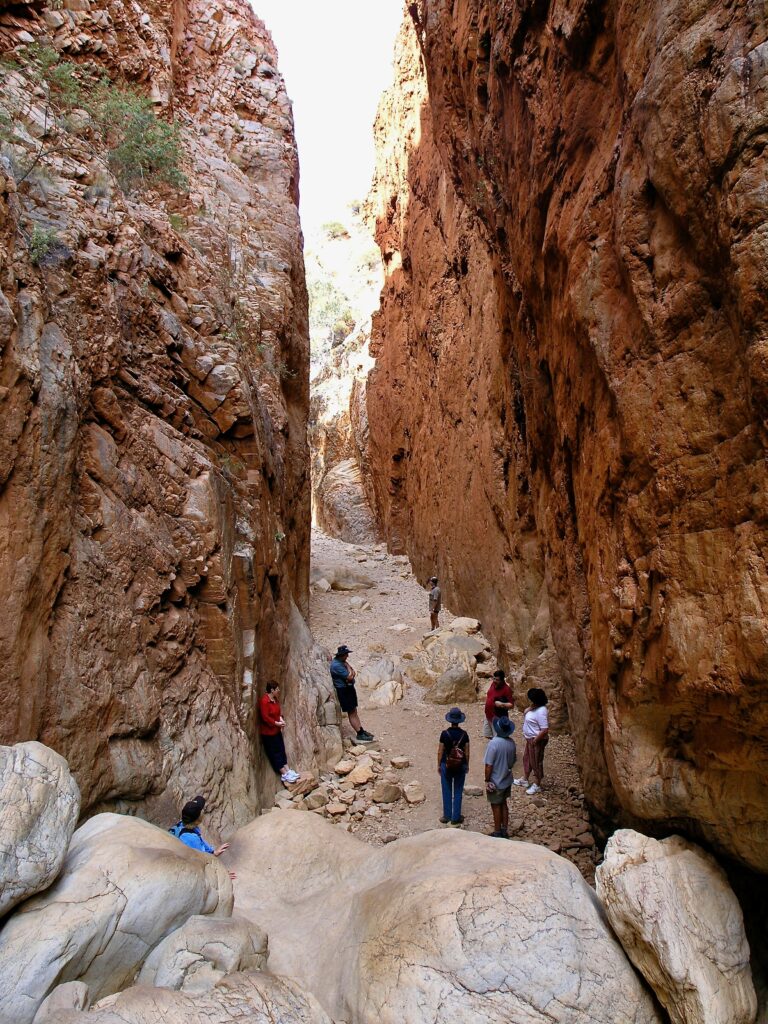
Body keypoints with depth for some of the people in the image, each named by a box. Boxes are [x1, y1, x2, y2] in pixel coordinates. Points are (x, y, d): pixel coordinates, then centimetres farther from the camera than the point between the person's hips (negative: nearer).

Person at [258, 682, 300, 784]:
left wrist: (281, 719, -3)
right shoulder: (264, 701, -23)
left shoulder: (275, 699, 5)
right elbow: (265, 717, -24)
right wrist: (277, 723, -20)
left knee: (281, 750, 11)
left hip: (276, 730, 9)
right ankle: (284, 775, 5)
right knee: (274, 753, 0)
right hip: (268, 732, -9)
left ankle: (288, 771, 16)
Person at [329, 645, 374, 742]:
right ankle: (360, 734, 1)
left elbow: (352, 673, 11)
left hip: (349, 688, 10)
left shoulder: (342, 662, 8)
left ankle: (361, 730, 20)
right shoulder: (336, 665, -24)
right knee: (351, 713, -3)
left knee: (354, 711, 14)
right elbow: (350, 677, -25)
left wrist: (351, 672, -12)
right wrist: (348, 666, -10)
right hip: (343, 691, -10)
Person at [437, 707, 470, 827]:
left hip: (446, 765, -1)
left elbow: (440, 751, -7)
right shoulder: (464, 734, -11)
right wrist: (467, 765, 12)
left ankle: (447, 816, 22)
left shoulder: (444, 734, -14)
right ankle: (456, 818, 18)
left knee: (447, 791, 13)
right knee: (458, 792, 12)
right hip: (460, 766, 1)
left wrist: (439, 765, 6)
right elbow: (467, 752, -3)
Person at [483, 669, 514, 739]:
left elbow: (511, 705, -20)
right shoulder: (493, 684, 1)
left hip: (498, 718, -8)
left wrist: (502, 704, -33)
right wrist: (486, 697, 8)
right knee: (488, 736, 19)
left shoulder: (506, 689, -20)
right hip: (489, 716, 8)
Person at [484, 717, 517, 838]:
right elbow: (513, 760, 6)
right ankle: (505, 830, 32)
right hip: (507, 780, 6)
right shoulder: (511, 742, -7)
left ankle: (497, 833, 23)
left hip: (496, 782, -6)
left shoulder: (493, 744, -27)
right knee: (504, 804, 21)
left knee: (496, 806, 10)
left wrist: (487, 780, -12)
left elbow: (489, 765, -23)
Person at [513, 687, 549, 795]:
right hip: (530, 738, 10)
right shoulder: (535, 707, -1)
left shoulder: (541, 712, -30)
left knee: (536, 762, 7)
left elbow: (545, 730, -31)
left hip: (537, 740, -10)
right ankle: (524, 779, 39)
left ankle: (537, 785, 23)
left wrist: (535, 741, -22)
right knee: (527, 758, 22)